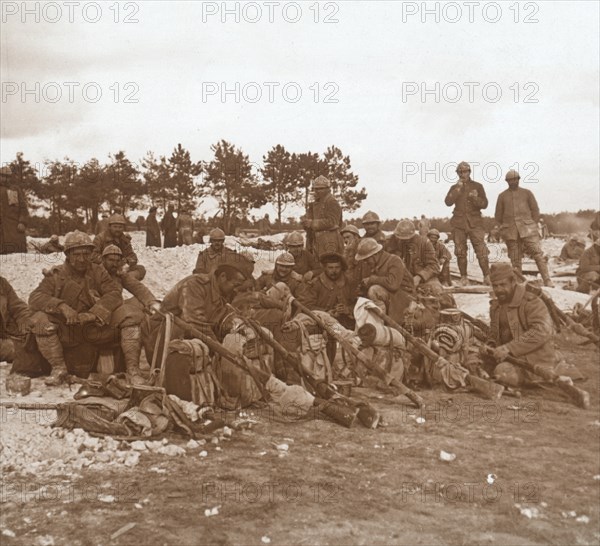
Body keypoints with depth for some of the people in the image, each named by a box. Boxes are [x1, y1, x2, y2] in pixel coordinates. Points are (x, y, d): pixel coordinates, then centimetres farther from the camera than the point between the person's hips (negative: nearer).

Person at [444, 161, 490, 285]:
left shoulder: (477, 186, 10)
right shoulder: (454, 188, 12)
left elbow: (484, 204, 5)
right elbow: (448, 202, -5)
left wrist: (476, 198, -15)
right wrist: (458, 188, -11)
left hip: (475, 222, -1)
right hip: (459, 223, 2)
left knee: (481, 250, -11)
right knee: (460, 252, 1)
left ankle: (487, 276, -7)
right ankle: (463, 277, 9)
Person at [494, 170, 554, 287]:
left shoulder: (527, 193, 10)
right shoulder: (502, 196, 13)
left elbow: (535, 210, 12)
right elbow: (498, 216, 17)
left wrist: (532, 225, 4)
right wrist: (503, 229, 10)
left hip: (527, 229, -1)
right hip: (511, 232, 1)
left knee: (538, 253, -11)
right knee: (515, 259, 1)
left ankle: (547, 280, -10)